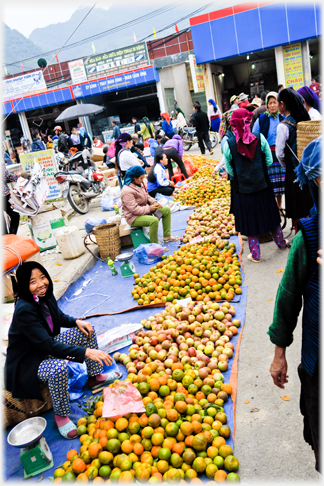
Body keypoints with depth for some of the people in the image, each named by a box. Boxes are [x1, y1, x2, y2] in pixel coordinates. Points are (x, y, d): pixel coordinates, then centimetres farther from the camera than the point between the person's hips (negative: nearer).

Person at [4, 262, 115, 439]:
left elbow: (59, 317, 13)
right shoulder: (24, 310, -32)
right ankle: (60, 415, -13)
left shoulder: (45, 296, -8)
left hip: (46, 347, 9)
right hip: (26, 364, -9)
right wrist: (85, 352, -39)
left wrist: (77, 322, -8)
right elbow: (49, 346, -35)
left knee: (87, 330, 3)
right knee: (59, 367, -38)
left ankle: (95, 377, 19)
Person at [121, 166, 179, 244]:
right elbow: (134, 209, -28)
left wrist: (154, 202, -3)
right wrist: (149, 208, -23)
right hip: (134, 217, -10)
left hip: (145, 210, 10)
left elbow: (147, 196, 17)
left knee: (167, 210, 7)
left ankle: (167, 236, 12)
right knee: (154, 220, -37)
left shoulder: (140, 184, 4)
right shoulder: (127, 191, -25)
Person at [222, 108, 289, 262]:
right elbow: (269, 161, -2)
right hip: (262, 185, 2)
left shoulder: (228, 144, -15)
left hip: (242, 188, -2)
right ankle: (281, 242, 40)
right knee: (268, 214, 21)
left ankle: (255, 254, 21)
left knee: (249, 220, 11)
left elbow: (229, 169, -6)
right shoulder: (260, 139, -10)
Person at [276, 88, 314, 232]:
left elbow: (279, 153, -15)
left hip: (293, 172, -6)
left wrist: (286, 166, 3)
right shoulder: (305, 120, 2)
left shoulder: (283, 126, -16)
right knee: (309, 206, 17)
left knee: (297, 214, 5)